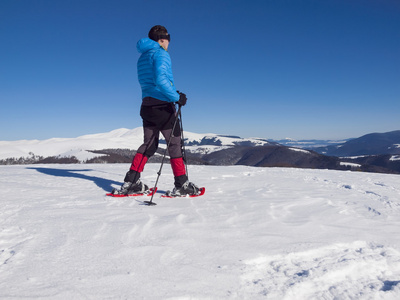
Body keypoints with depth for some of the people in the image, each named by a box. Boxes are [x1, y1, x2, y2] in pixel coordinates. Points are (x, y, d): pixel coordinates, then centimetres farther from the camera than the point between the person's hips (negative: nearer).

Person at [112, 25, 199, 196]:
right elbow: (160, 79, -22)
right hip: (162, 105, -8)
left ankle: (131, 182, 8)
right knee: (175, 143, -1)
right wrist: (176, 97, -18)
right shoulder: (160, 54, -7)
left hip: (147, 104, 8)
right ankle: (181, 185, 1)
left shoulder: (143, 57, 20)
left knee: (149, 144, 12)